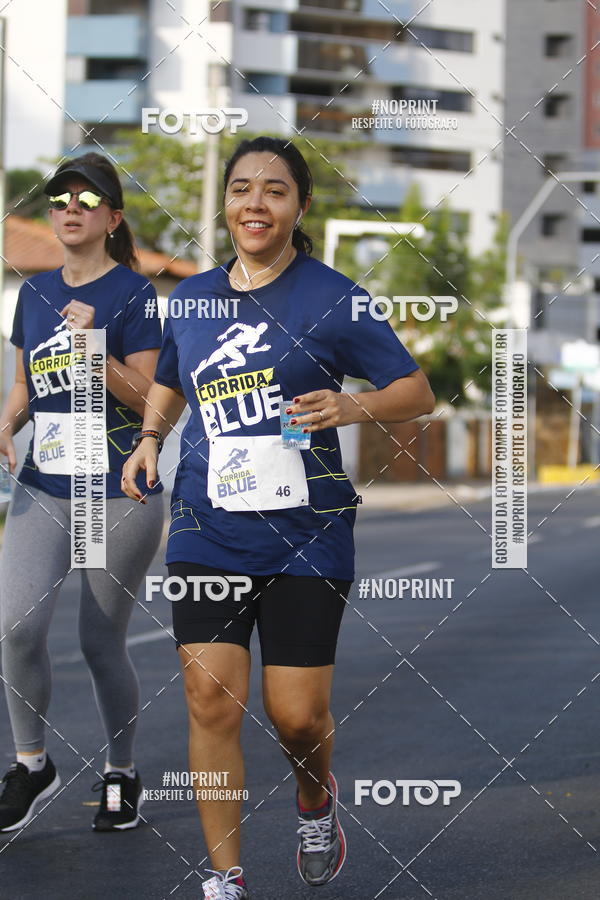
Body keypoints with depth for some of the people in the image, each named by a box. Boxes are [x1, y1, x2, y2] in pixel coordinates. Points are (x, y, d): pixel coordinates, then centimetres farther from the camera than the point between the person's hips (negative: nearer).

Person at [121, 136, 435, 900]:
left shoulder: (331, 296, -4)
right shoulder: (189, 299, 9)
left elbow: (417, 391, -1)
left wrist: (351, 407, -20)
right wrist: (151, 438, 7)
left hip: (306, 535, -3)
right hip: (207, 531, 3)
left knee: (296, 715, 0)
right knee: (211, 701, -6)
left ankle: (315, 798, 36)